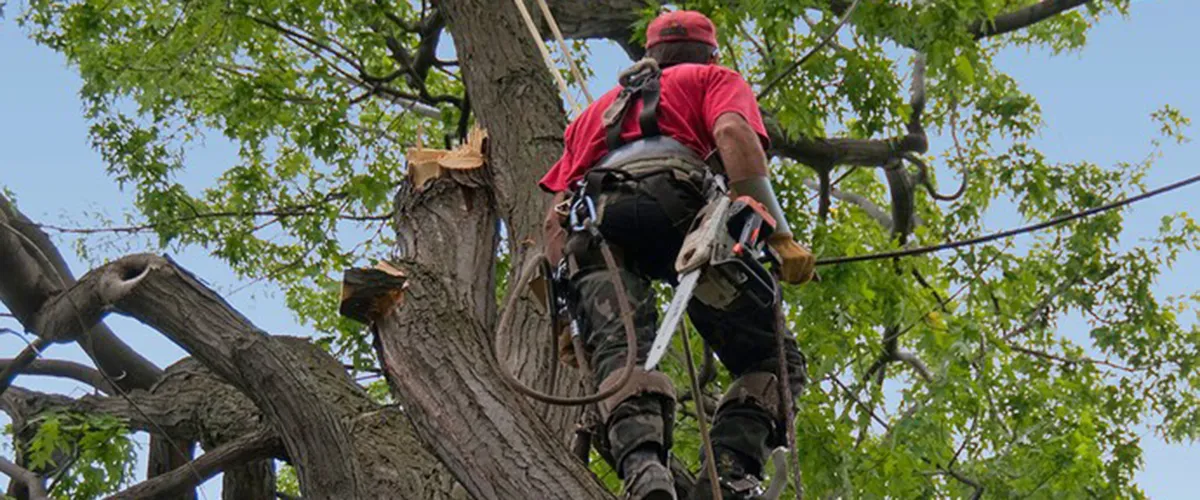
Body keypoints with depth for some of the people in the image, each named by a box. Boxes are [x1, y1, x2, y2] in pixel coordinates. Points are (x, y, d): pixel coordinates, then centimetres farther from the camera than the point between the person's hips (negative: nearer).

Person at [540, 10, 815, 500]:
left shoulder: (601, 107, 42)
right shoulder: (713, 79, 29)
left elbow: (556, 215, 30)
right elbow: (732, 133, 4)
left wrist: (565, 312, 28)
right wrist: (780, 235, -5)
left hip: (592, 222, 4)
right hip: (674, 205, -3)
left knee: (620, 351, -20)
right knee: (769, 356, 0)